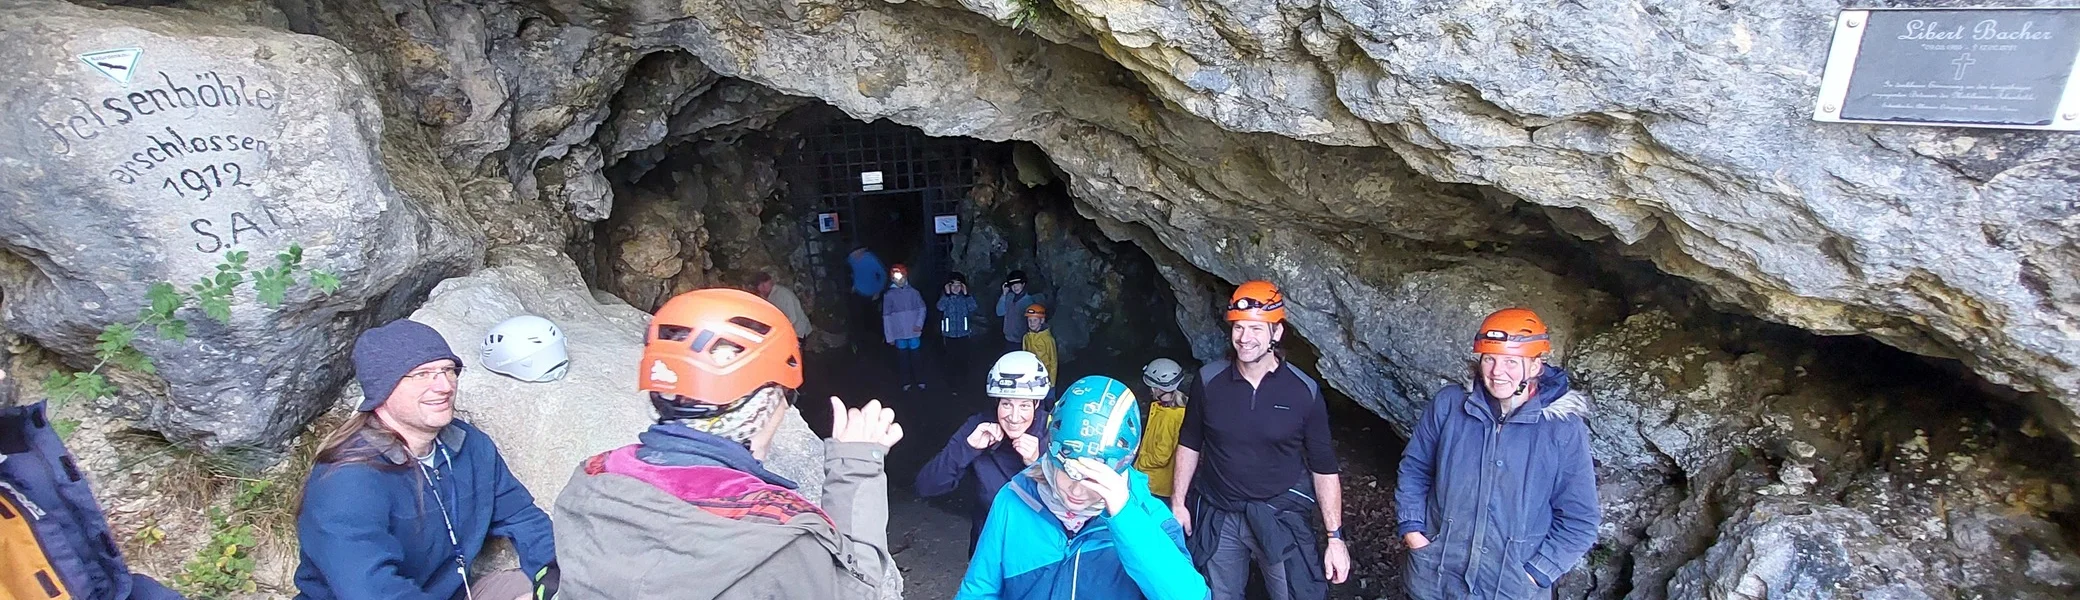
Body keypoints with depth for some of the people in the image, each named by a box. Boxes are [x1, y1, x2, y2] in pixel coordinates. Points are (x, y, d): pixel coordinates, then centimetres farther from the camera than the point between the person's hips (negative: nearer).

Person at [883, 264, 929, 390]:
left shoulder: (913, 292, -1)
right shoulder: (888, 295, -5)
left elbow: (922, 308, 3)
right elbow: (886, 317, -2)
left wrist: (919, 323, -12)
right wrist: (889, 336, -3)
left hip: (914, 332, 1)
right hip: (899, 333, -1)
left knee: (915, 355, 9)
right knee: (902, 357, 9)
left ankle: (918, 379, 22)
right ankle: (906, 381, 21)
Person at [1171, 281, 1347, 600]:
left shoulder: (1305, 392, -12)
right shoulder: (1209, 380, -9)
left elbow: (1324, 468, -5)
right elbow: (1189, 444, 4)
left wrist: (1335, 536, -6)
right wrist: (1178, 502, 2)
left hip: (1281, 519, -1)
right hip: (1218, 517, 2)